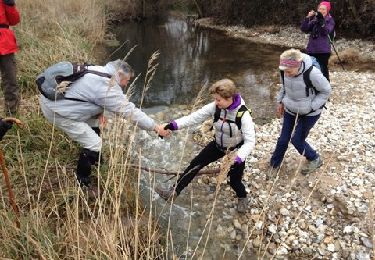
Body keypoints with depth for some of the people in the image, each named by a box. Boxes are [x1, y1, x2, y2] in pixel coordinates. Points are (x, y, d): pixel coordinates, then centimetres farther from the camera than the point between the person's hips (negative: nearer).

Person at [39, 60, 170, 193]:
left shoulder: (98, 70, 6)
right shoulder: (107, 88, -22)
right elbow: (130, 111, -20)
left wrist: (99, 112, 1)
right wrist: (156, 127, -13)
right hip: (56, 110, -10)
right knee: (94, 145, -7)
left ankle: (94, 160, 41)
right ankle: (82, 182, 11)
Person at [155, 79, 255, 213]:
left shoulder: (243, 115, -32)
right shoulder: (216, 107, -20)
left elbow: (250, 141, -30)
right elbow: (196, 116, -22)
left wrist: (237, 159, -43)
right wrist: (175, 124, -34)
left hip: (236, 150, -4)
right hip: (218, 145, 5)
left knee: (234, 181, 7)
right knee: (195, 164, 2)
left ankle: (242, 198, 44)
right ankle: (174, 191, 13)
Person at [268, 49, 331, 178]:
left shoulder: (312, 74, -33)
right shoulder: (286, 72, -17)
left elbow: (326, 91, -16)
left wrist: (310, 107, -20)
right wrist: (280, 101, 5)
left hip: (309, 113, -5)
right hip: (290, 109, 5)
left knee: (297, 140, 3)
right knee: (283, 139, 10)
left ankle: (315, 160, 32)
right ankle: (275, 164, 32)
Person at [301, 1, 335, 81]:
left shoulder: (330, 20, 1)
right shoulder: (313, 19, 11)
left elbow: (326, 31, -17)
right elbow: (304, 29, -2)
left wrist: (321, 20, -23)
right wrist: (307, 18, -13)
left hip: (323, 50, -4)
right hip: (311, 49, 4)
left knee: (323, 69, -5)